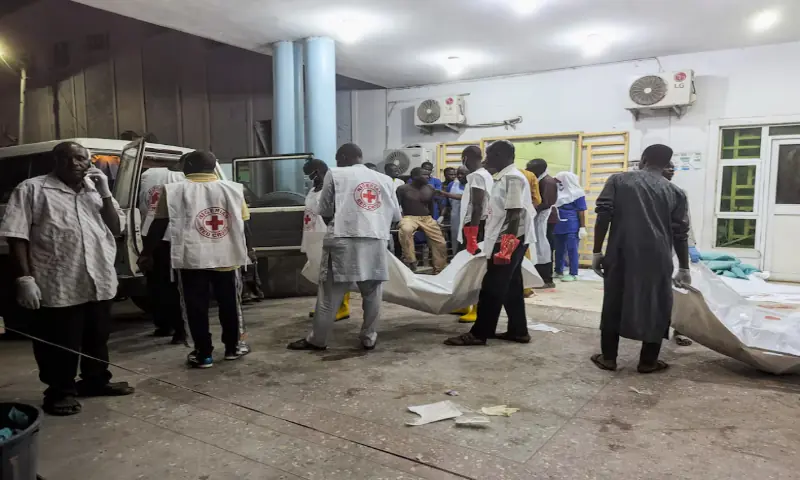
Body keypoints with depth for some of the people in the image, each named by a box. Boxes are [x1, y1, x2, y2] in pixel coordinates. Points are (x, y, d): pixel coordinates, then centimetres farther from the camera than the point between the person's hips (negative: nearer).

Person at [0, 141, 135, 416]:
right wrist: (25, 278, -16)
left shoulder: (96, 190, 12)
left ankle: (96, 381, 35)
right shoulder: (32, 189, -3)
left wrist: (105, 194, -5)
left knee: (98, 338, 18)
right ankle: (60, 392, 22)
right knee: (59, 345, 5)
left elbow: (117, 228, 7)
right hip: (57, 286, -5)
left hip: (99, 282, 5)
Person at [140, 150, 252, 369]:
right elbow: (242, 224, 10)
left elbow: (159, 225, 1)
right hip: (226, 257, 2)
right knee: (229, 303, 15)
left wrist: (146, 253, 9)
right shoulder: (232, 189, 7)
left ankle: (203, 354, 13)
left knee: (196, 306, 8)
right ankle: (233, 347, 25)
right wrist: (248, 249, 23)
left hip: (191, 259, -2)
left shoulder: (174, 191, 2)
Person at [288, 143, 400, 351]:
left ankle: (317, 340, 16)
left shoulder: (335, 174, 6)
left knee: (330, 294, 6)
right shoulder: (384, 179, 15)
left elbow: (324, 211, 5)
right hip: (376, 242, 3)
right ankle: (369, 338, 19)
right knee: (372, 293, 13)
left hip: (343, 241, -2)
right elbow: (396, 216, 15)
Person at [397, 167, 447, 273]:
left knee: (441, 243, -4)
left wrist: (435, 220, 12)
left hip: (427, 218, 5)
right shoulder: (403, 189, -5)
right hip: (410, 217, -5)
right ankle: (410, 262, -29)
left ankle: (439, 271, 13)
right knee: (405, 230, -40)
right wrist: (398, 220, -15)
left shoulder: (430, 189, 8)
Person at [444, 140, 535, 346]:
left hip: (509, 240, -10)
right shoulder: (505, 178, 15)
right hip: (509, 240, 10)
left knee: (492, 287, -5)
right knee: (511, 287, 13)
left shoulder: (512, 178, -15)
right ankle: (518, 331, 20)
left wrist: (507, 243, -24)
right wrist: (502, 241, 22)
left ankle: (479, 333, 1)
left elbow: (515, 214, -22)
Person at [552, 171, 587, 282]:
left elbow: (581, 212, -9)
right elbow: (554, 208, 19)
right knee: (559, 250, 12)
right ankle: (558, 271, 23)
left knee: (572, 250, -4)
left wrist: (583, 227, -14)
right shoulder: (558, 192, 12)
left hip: (572, 227, -7)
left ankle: (573, 274, 1)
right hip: (559, 226, 7)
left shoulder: (577, 194, -7)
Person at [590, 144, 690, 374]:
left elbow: (603, 216, -2)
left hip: (621, 253, 0)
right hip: (657, 257, 1)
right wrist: (684, 268, 19)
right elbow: (680, 233, 11)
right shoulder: (675, 192, 12)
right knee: (655, 307, 13)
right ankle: (648, 361, 21)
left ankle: (608, 357, 17)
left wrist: (597, 251, 2)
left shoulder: (618, 180, 8)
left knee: (614, 303, 10)